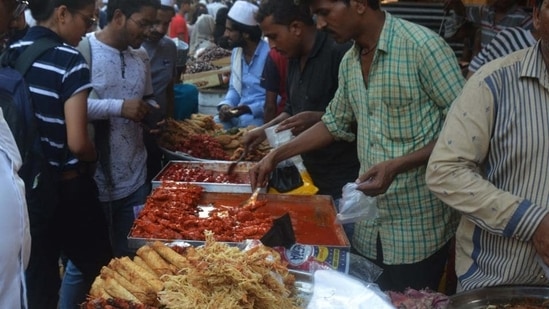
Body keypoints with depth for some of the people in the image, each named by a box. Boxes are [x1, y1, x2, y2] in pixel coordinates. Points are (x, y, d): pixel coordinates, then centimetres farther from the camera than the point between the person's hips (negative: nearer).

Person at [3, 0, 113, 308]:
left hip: (23, 184, 7)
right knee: (96, 267, 15)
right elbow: (77, 142, -21)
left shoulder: (11, 55, 3)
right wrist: (94, 157, -1)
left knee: (37, 275, 17)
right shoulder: (69, 60, -16)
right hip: (65, 187, -6)